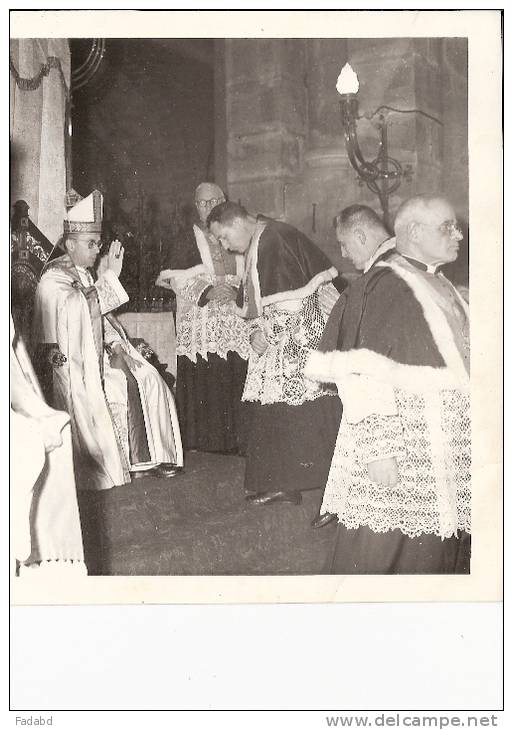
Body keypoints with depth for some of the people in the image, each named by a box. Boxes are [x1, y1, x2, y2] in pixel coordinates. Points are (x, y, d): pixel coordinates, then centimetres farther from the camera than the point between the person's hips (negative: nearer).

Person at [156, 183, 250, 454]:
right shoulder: (188, 239, 8)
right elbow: (178, 279, -2)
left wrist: (235, 289, -8)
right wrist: (207, 291, -16)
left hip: (235, 319, 2)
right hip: (200, 321, -2)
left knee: (235, 375, -5)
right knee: (201, 379, -8)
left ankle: (235, 438, 2)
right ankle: (200, 439, 0)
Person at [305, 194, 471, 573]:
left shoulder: (439, 285, 13)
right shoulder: (383, 287, -13)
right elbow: (363, 377, -19)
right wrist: (376, 450, -24)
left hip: (447, 448, 8)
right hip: (401, 446, -8)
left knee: (438, 552, 13)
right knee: (392, 552, 0)